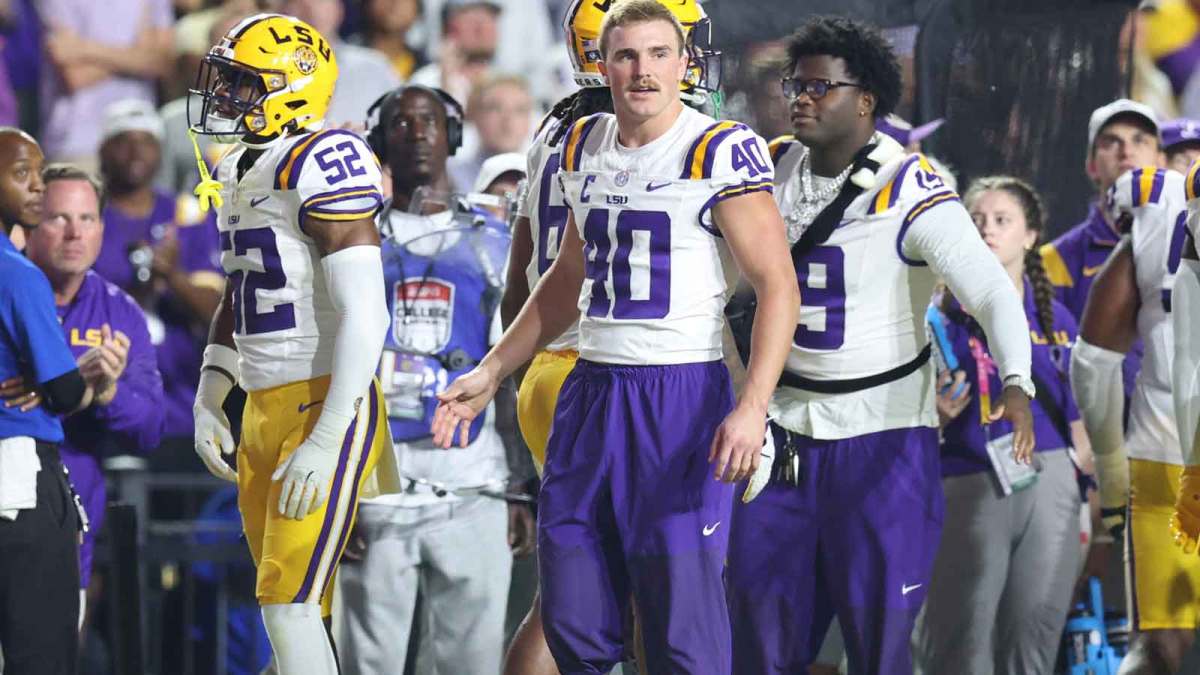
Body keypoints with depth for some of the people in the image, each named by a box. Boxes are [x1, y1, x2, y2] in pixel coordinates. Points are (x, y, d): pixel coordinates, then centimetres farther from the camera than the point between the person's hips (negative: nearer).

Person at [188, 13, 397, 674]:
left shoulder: (320, 164, -16)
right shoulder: (240, 173, 14)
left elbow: (364, 316, -20)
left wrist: (324, 442, -24)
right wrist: (207, 400, 16)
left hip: (325, 406, -9)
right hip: (264, 409, 9)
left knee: (289, 603, -13)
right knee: (285, 601, 11)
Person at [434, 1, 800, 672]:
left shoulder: (721, 152, -9)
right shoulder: (585, 146, 12)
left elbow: (778, 287, -13)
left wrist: (752, 408, -25)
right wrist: (491, 375, 24)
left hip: (682, 395, -7)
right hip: (591, 391, 7)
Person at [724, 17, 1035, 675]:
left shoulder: (909, 191, -17)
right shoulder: (773, 170, 3)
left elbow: (990, 289, -25)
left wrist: (1016, 384, -41)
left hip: (883, 438, -5)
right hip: (786, 428, 6)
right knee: (761, 617, 6)